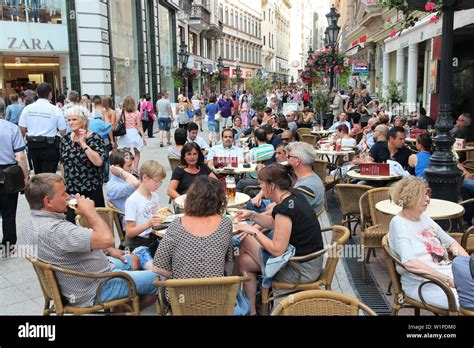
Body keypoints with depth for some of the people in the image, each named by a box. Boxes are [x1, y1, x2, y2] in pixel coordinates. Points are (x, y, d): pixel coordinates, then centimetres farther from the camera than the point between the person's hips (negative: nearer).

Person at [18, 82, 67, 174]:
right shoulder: (55, 110, -10)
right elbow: (63, 132, -8)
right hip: (49, 146, -4)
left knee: (38, 174, 20)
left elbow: (22, 129, 0)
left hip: (32, 145, 4)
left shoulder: (27, 108, -1)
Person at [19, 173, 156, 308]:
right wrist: (89, 211, -25)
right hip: (95, 291, -10)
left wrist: (108, 250, 8)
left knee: (133, 260, 27)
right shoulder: (55, 230, -36)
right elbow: (107, 239, -40)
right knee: (157, 278, 0)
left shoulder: (32, 221, -2)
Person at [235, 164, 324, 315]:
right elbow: (275, 223, 16)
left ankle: (250, 310, 20)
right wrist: (253, 215, 5)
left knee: (244, 262, 5)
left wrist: (253, 231, -15)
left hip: (301, 270, -9)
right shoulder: (294, 197, 1)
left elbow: (277, 250, -24)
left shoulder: (284, 208, -26)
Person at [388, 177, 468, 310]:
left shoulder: (424, 216, 14)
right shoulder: (398, 223, -10)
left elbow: (451, 243, 21)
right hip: (422, 283, -8)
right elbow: (409, 262, -22)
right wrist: (444, 278, -22)